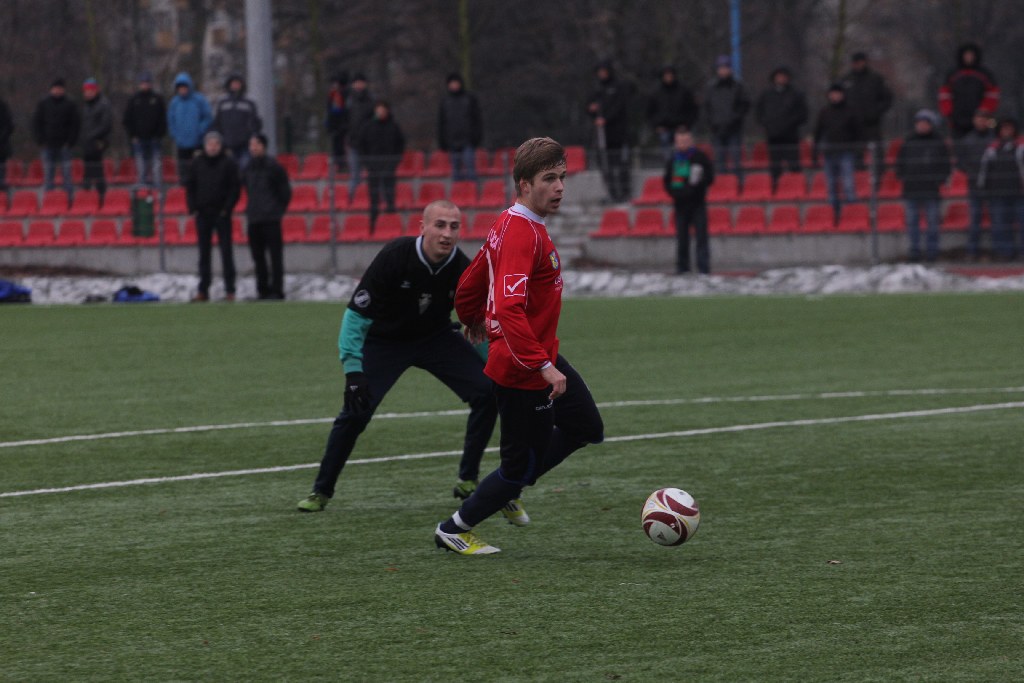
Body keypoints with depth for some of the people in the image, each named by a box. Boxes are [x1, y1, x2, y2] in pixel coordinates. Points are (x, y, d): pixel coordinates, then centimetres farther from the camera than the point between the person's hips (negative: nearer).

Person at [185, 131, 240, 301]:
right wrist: (193, 207, 1)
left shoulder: (228, 163, -1)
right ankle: (203, 290, 9)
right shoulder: (197, 162, 7)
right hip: (202, 213, 3)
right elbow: (190, 186, 12)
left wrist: (227, 208, -10)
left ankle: (229, 290, 1)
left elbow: (235, 188, -1)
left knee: (226, 251, -2)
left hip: (221, 215, -3)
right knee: (204, 252, 6)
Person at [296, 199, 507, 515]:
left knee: (487, 392, -14)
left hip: (436, 337, 3)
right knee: (355, 412, -16)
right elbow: (356, 313, -23)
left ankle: (468, 482, 1)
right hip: (384, 340, -3)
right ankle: (321, 491, 3)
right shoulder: (395, 256, -29)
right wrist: (353, 369, -28)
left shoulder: (462, 270, -20)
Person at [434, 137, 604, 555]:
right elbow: (509, 309, -35)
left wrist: (473, 320, 39)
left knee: (586, 428, 18)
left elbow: (469, 285, 18)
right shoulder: (521, 234, -25)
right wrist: (544, 366, -36)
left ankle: (509, 488, 29)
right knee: (523, 465, 3)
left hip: (542, 357, 10)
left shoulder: (510, 224, 6)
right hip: (524, 371, -10)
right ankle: (453, 531, 19)